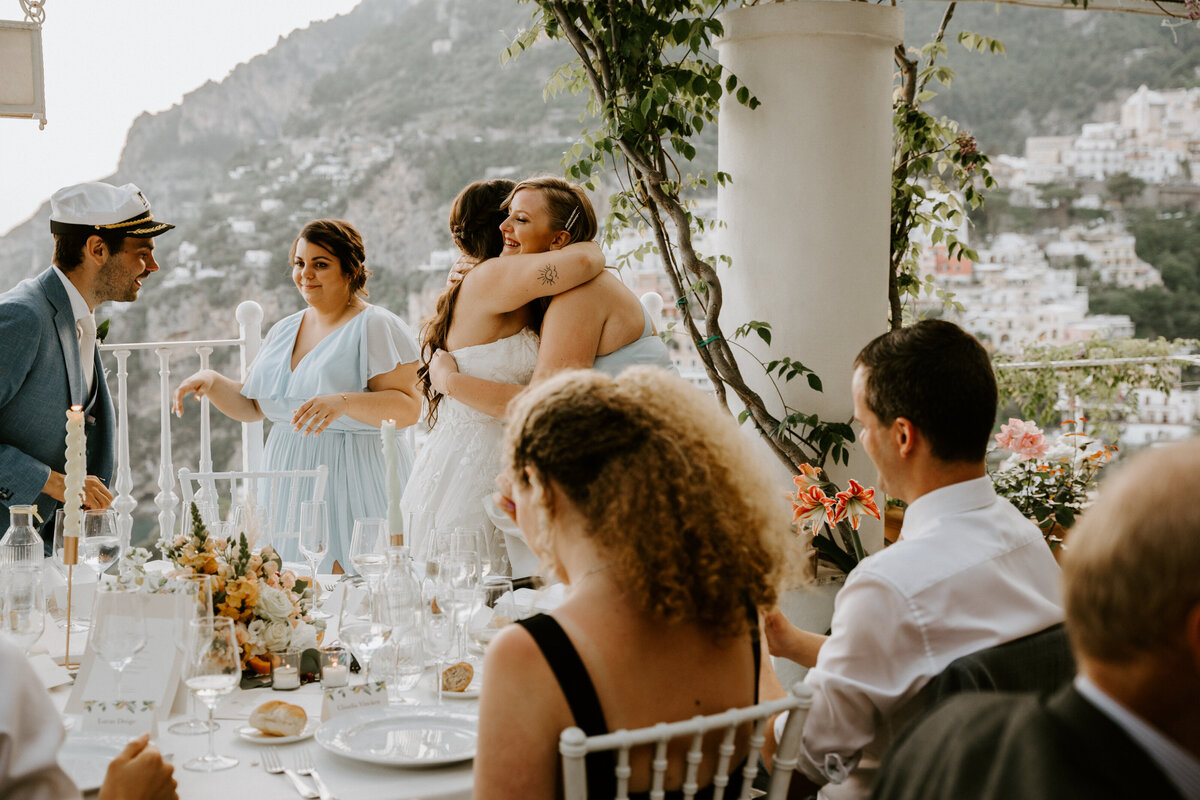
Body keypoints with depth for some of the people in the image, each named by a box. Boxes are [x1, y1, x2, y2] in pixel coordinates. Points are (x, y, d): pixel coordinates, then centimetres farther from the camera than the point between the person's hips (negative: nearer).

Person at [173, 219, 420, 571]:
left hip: (354, 485, -6)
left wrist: (344, 402, -29)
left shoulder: (377, 327, -6)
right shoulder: (283, 331, 17)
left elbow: (408, 408, -15)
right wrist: (212, 381, 1)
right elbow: (250, 406, 20)